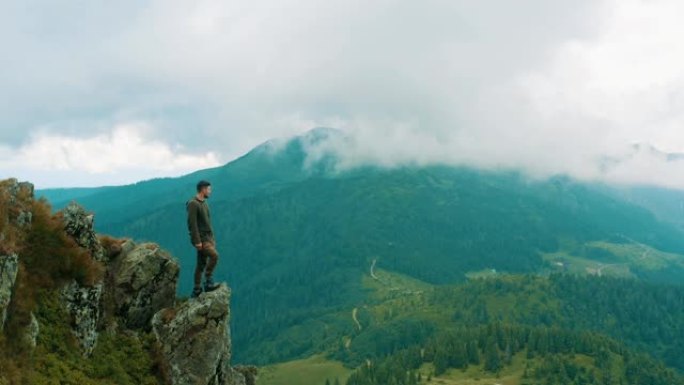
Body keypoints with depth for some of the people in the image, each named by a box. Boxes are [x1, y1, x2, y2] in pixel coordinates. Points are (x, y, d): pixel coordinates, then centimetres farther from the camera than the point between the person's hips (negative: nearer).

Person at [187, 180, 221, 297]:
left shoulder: (204, 203, 16)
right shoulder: (193, 203, -13)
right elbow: (192, 224, -19)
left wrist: (212, 239, 22)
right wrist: (197, 241, -23)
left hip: (208, 237, 9)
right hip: (200, 238, -9)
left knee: (201, 263, 9)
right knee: (214, 255, -22)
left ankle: (196, 290, 13)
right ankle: (208, 283, -15)